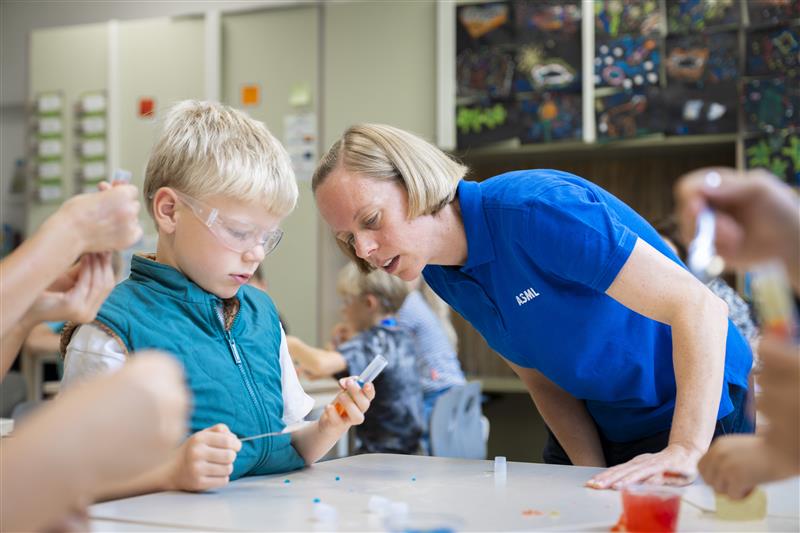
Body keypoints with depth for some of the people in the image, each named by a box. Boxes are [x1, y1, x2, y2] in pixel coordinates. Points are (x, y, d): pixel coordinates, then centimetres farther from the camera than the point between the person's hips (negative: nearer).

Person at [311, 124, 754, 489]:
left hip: (695, 415, -7)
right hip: (594, 428, 7)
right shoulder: (440, 275, -3)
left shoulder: (532, 209, -27)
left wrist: (684, 451, -36)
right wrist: (595, 473, -12)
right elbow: (543, 379, 3)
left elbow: (700, 307, -30)